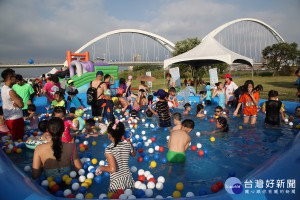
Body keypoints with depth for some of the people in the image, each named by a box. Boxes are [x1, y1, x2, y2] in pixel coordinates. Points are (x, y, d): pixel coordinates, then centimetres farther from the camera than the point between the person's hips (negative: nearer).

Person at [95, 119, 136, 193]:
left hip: (116, 182, -4)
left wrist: (100, 168, -7)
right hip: (128, 179, 4)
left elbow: (112, 169, -24)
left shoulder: (109, 149, -18)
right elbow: (133, 154, 18)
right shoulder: (127, 145, -4)